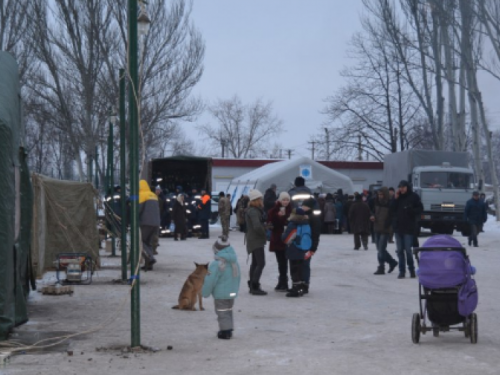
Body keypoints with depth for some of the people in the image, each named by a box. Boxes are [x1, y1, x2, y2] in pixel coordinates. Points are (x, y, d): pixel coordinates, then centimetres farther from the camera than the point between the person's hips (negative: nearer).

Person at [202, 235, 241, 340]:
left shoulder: (216, 265, -21)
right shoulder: (234, 262, 5)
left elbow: (210, 281, -18)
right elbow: (238, 277, 14)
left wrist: (205, 292, -4)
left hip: (220, 295, -7)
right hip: (232, 293, 8)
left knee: (223, 313, 2)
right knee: (229, 312, 20)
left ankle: (225, 332, 3)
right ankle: (229, 330, 26)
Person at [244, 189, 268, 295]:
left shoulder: (252, 210, 13)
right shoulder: (253, 212, -20)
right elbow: (257, 226, -30)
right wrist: (265, 231, -14)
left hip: (254, 240, 11)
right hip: (256, 240, -11)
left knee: (255, 263, 17)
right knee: (261, 263, -13)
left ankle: (252, 286, 24)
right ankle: (255, 287, -15)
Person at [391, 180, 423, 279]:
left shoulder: (414, 197, -1)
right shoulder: (397, 197, 10)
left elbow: (419, 209, -2)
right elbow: (391, 210, 3)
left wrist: (410, 210, -18)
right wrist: (395, 198, -6)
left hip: (409, 227, -5)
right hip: (398, 227, 5)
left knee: (408, 250, -6)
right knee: (400, 250, 5)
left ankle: (411, 269, 9)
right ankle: (402, 271, 10)